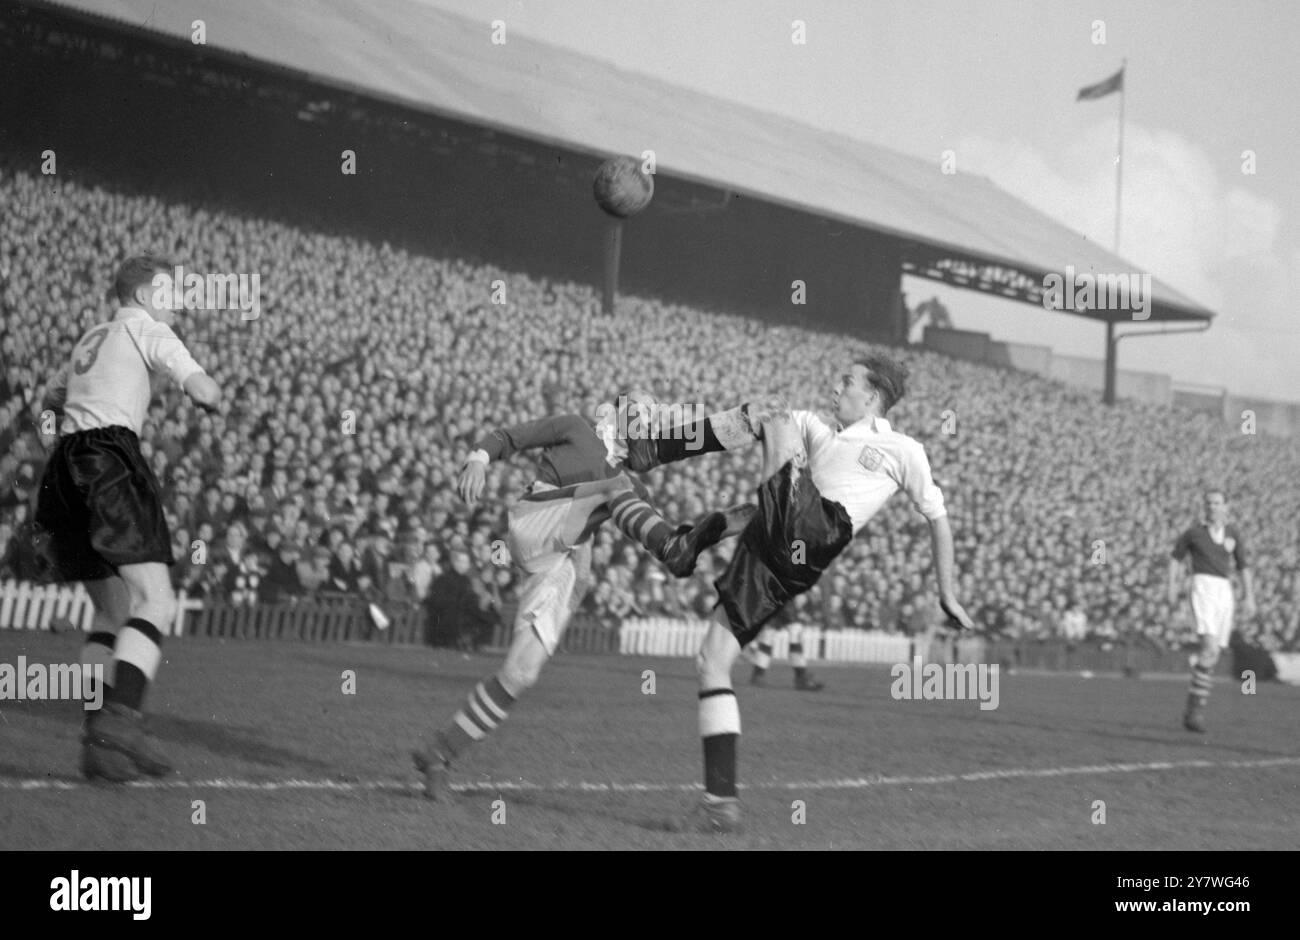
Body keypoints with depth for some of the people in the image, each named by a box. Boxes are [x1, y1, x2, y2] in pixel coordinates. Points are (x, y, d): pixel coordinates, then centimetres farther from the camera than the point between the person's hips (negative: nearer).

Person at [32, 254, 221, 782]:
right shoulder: (148, 330, 6)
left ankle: (100, 741, 0)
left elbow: (51, 397, 44)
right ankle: (119, 719, -36)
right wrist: (209, 395, 14)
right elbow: (203, 391, -6)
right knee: (154, 602, -16)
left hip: (64, 466, 9)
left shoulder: (91, 339, 29)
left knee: (115, 610, 11)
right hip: (110, 456, -9)